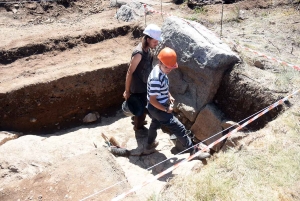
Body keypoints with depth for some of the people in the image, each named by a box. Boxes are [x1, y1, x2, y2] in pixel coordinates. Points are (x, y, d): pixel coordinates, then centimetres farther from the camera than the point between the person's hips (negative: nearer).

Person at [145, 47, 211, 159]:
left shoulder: (161, 70, -4)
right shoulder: (156, 79, -33)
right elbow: (153, 100, -28)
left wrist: (169, 96, 3)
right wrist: (166, 109, -18)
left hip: (156, 108, 10)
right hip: (158, 109, -10)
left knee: (155, 124, 30)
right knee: (180, 129, -1)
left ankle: (149, 146, 50)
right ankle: (193, 151, 12)